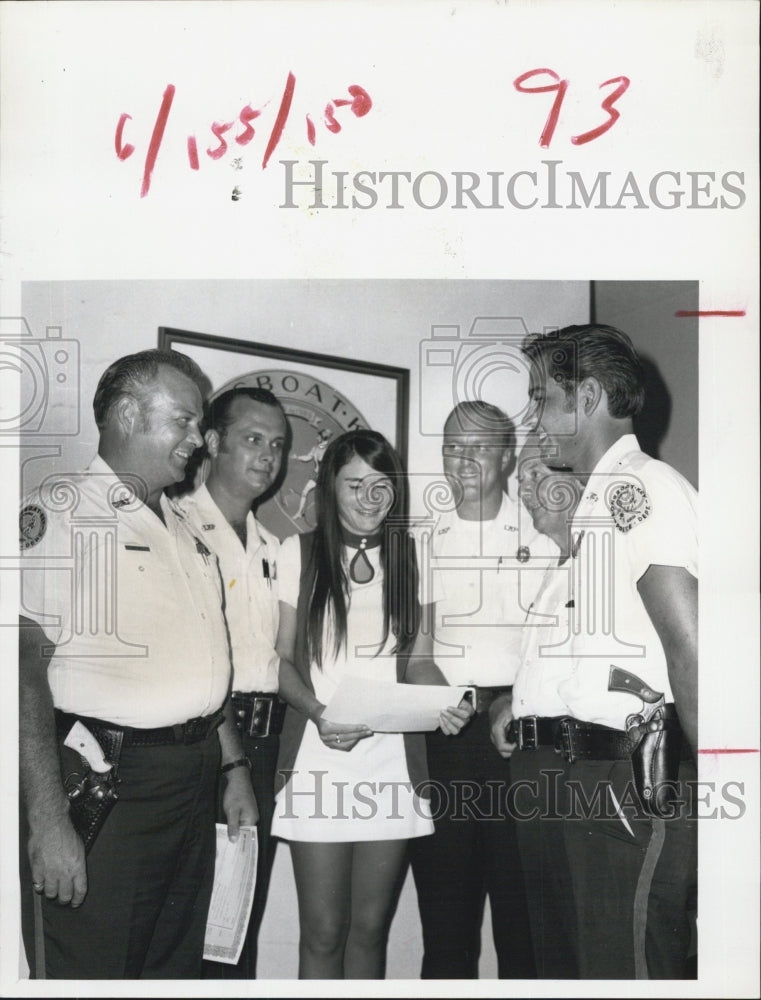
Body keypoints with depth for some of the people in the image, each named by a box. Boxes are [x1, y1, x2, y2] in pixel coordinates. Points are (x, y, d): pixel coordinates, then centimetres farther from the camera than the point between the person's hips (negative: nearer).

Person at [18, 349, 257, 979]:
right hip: (107, 784, -8)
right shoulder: (61, 511, -9)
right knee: (91, 971, 1)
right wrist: (49, 822, -21)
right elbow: (25, 665, -17)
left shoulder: (184, 530, 17)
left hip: (194, 785, 8)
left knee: (176, 970, 16)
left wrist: (233, 768, 19)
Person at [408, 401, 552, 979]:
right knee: (444, 883, 7)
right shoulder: (427, 541, 11)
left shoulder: (542, 534, 3)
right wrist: (439, 694, -4)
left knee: (521, 887, 1)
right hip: (444, 729, 3)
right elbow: (417, 639, 13)